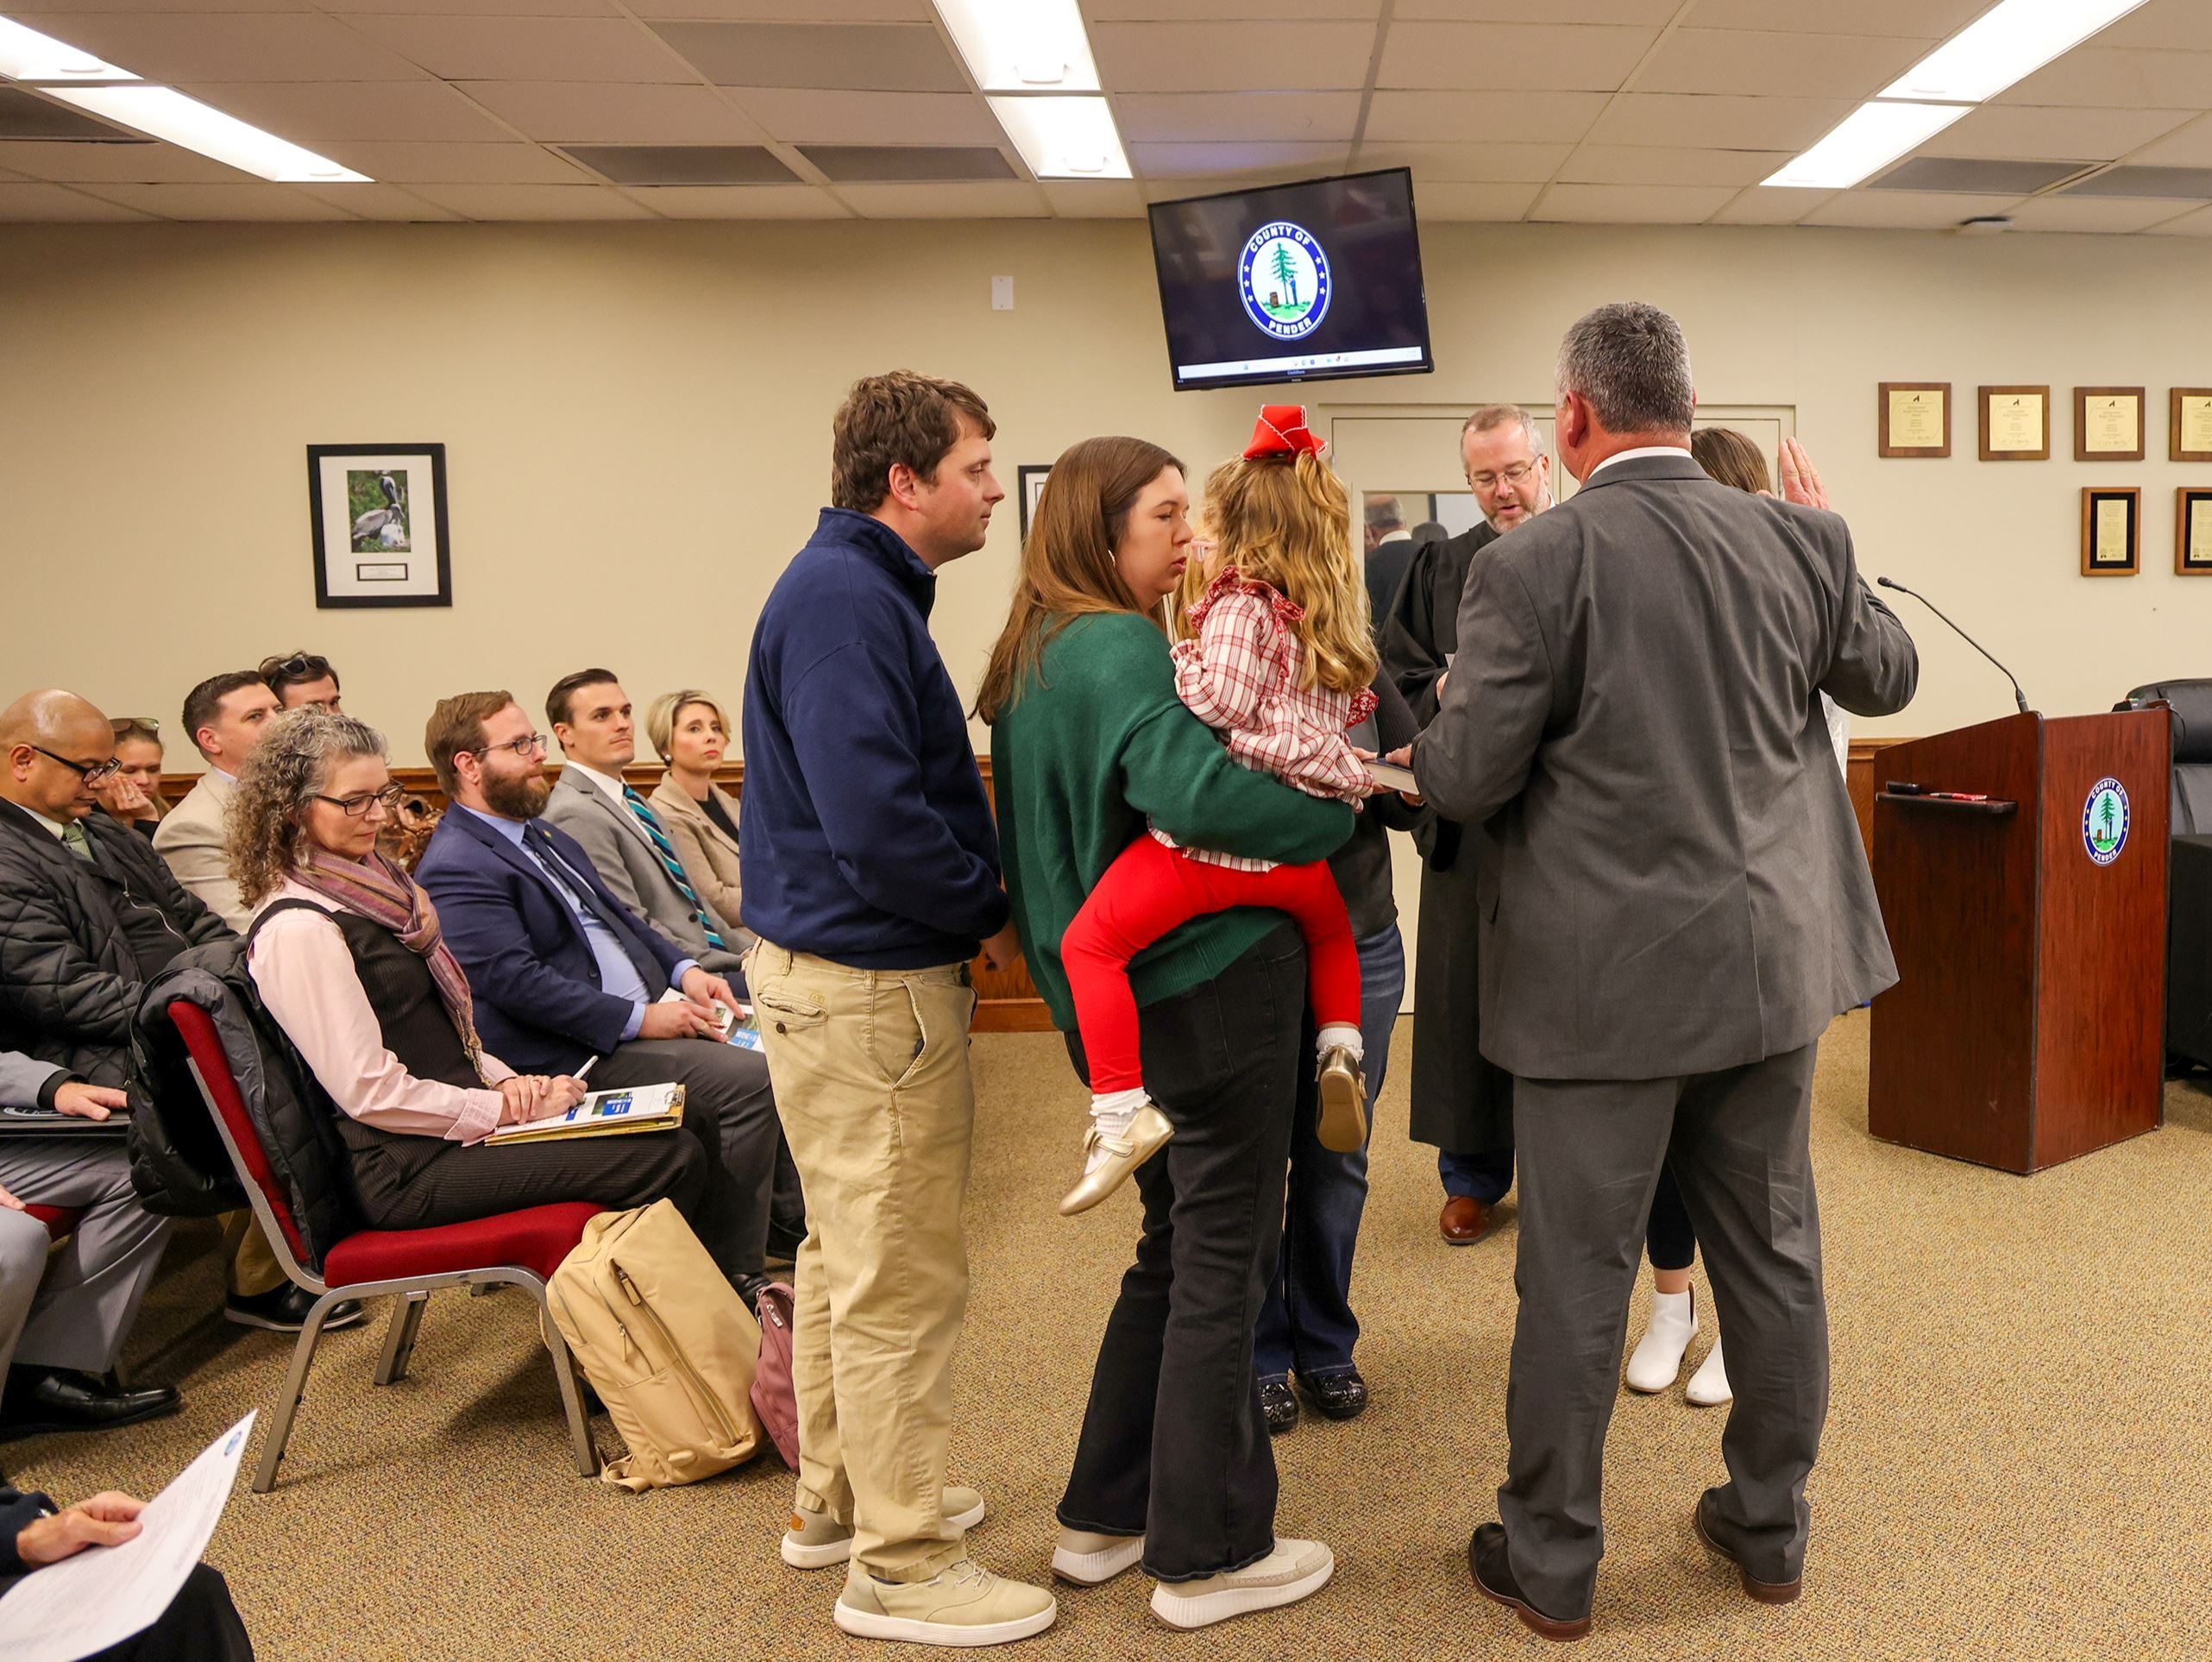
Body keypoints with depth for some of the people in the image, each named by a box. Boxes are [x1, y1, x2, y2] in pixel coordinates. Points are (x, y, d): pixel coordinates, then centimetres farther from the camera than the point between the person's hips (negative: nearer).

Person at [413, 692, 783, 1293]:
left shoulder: (541, 834, 20)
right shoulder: (455, 868, -12)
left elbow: (617, 915, 25)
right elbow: (516, 981, -21)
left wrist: (683, 970, 6)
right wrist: (640, 1018, -21)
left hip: (644, 1013, 10)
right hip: (573, 1058, -10)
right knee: (749, 1080, -23)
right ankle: (731, 1277, -11)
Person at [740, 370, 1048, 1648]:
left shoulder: (860, 589, 14)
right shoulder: (845, 599, -20)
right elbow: (875, 819, -28)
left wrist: (973, 906, 7)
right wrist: (989, 916, -14)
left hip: (841, 972, 11)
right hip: (868, 988, -11)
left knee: (851, 1251, 21)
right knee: (901, 1278, 0)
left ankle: (842, 1497, 37)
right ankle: (902, 1565, 14)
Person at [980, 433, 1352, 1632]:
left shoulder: (1031, 662, 11)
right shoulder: (1120, 649, -17)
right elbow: (1196, 793, -30)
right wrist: (1342, 811, -18)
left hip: (1118, 996, 9)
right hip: (1212, 983, -9)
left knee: (1173, 1251, 19)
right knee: (1224, 1263, 3)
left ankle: (1104, 1517, 29)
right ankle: (1206, 1556, 16)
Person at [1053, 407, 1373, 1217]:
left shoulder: (1238, 604, -7)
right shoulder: (1334, 622, 16)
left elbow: (1223, 702, -19)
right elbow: (1341, 719, 22)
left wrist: (1178, 656, -5)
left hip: (1214, 844, -8)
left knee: (1090, 941, -2)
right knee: (1330, 925, 38)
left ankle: (1121, 1111, -9)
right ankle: (1340, 1050, 20)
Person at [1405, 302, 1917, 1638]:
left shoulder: (1535, 565, -15)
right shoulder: (1798, 542, 0)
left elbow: (1467, 778, -14)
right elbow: (1889, 676, 17)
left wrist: (1429, 746, 9)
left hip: (1608, 980, -5)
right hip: (1775, 962, 5)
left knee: (1578, 1279, 8)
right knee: (1773, 1254, 18)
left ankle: (1552, 1562, 23)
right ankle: (1771, 1527, 34)